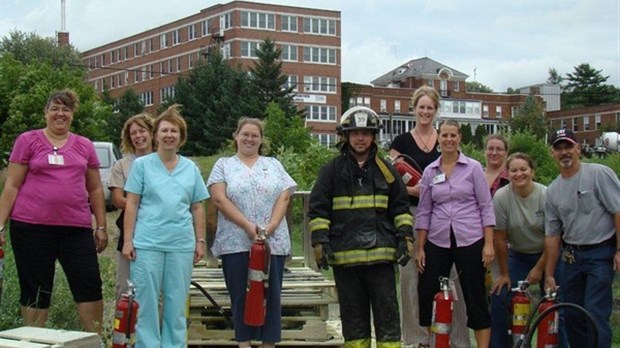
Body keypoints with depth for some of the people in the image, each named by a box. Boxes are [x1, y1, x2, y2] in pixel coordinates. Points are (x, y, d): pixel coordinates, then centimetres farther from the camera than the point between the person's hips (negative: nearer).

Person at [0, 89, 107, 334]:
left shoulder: (85, 146, 13)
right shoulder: (28, 141, 5)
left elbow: (95, 189, 16)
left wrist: (101, 226, 12)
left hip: (77, 228, 3)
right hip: (32, 228, -2)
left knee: (90, 287, -1)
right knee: (35, 292, 4)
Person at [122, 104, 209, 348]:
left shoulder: (191, 169, 12)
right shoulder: (142, 165, 4)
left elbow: (197, 208, 14)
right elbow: (131, 204, 1)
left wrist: (200, 241, 8)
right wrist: (128, 240, -5)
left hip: (182, 245, 2)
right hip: (147, 243, -2)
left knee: (176, 303, 7)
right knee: (147, 302, 0)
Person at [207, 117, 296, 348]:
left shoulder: (273, 165, 16)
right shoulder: (224, 165, 10)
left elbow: (284, 198, 5)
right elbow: (219, 199, -4)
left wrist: (270, 227, -11)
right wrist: (248, 226, -14)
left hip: (273, 242, 2)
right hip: (235, 243, -1)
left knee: (271, 295, 0)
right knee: (241, 296, 0)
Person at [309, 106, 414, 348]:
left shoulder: (386, 170, 11)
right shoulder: (332, 171, 6)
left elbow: (401, 207, 15)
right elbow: (317, 209, 5)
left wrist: (405, 237, 4)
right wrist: (320, 241, -5)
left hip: (380, 254, 1)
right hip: (344, 256, 0)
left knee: (387, 312, 0)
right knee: (353, 315, 7)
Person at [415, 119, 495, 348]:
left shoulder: (473, 167, 0)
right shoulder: (430, 171, 7)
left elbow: (486, 207, -1)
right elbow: (423, 212, 9)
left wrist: (489, 243, -8)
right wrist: (420, 248, 4)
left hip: (470, 241, -3)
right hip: (438, 242, 3)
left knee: (475, 297, 1)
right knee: (427, 294, 1)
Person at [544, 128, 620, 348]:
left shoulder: (600, 174, -8)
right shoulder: (552, 191, 9)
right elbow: (552, 235, 11)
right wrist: (548, 274, 9)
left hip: (601, 254, -6)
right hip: (570, 255, 6)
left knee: (595, 313, -12)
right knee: (572, 315, 11)